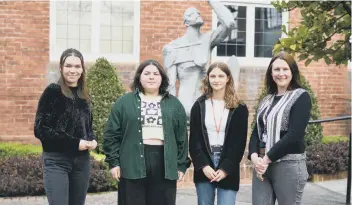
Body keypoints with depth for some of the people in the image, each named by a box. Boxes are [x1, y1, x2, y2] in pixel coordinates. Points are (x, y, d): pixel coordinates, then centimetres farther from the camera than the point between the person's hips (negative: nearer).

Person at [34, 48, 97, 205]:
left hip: (82, 161, 6)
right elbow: (40, 130, -13)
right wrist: (74, 142, -16)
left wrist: (92, 140, -1)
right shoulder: (52, 92, -7)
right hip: (56, 161, -6)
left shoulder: (84, 95, 11)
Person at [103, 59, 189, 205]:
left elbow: (182, 137, 9)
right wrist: (114, 162, -4)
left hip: (165, 164, 2)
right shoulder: (124, 102, 5)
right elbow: (112, 135, 3)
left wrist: (181, 165, 4)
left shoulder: (174, 104, 11)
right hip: (133, 163, -2)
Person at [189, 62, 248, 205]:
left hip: (228, 170, -1)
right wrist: (203, 165, -10)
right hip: (204, 168, 2)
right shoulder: (199, 106, 6)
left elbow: (239, 142, -2)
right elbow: (194, 140, 2)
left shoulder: (239, 108, 2)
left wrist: (226, 168, -11)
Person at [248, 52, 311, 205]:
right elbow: (256, 132, 10)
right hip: (262, 164, 5)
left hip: (289, 165, -5)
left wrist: (267, 159, -14)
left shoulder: (301, 97, -5)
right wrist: (254, 156, -8)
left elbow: (294, 135, -15)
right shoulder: (266, 100, 14)